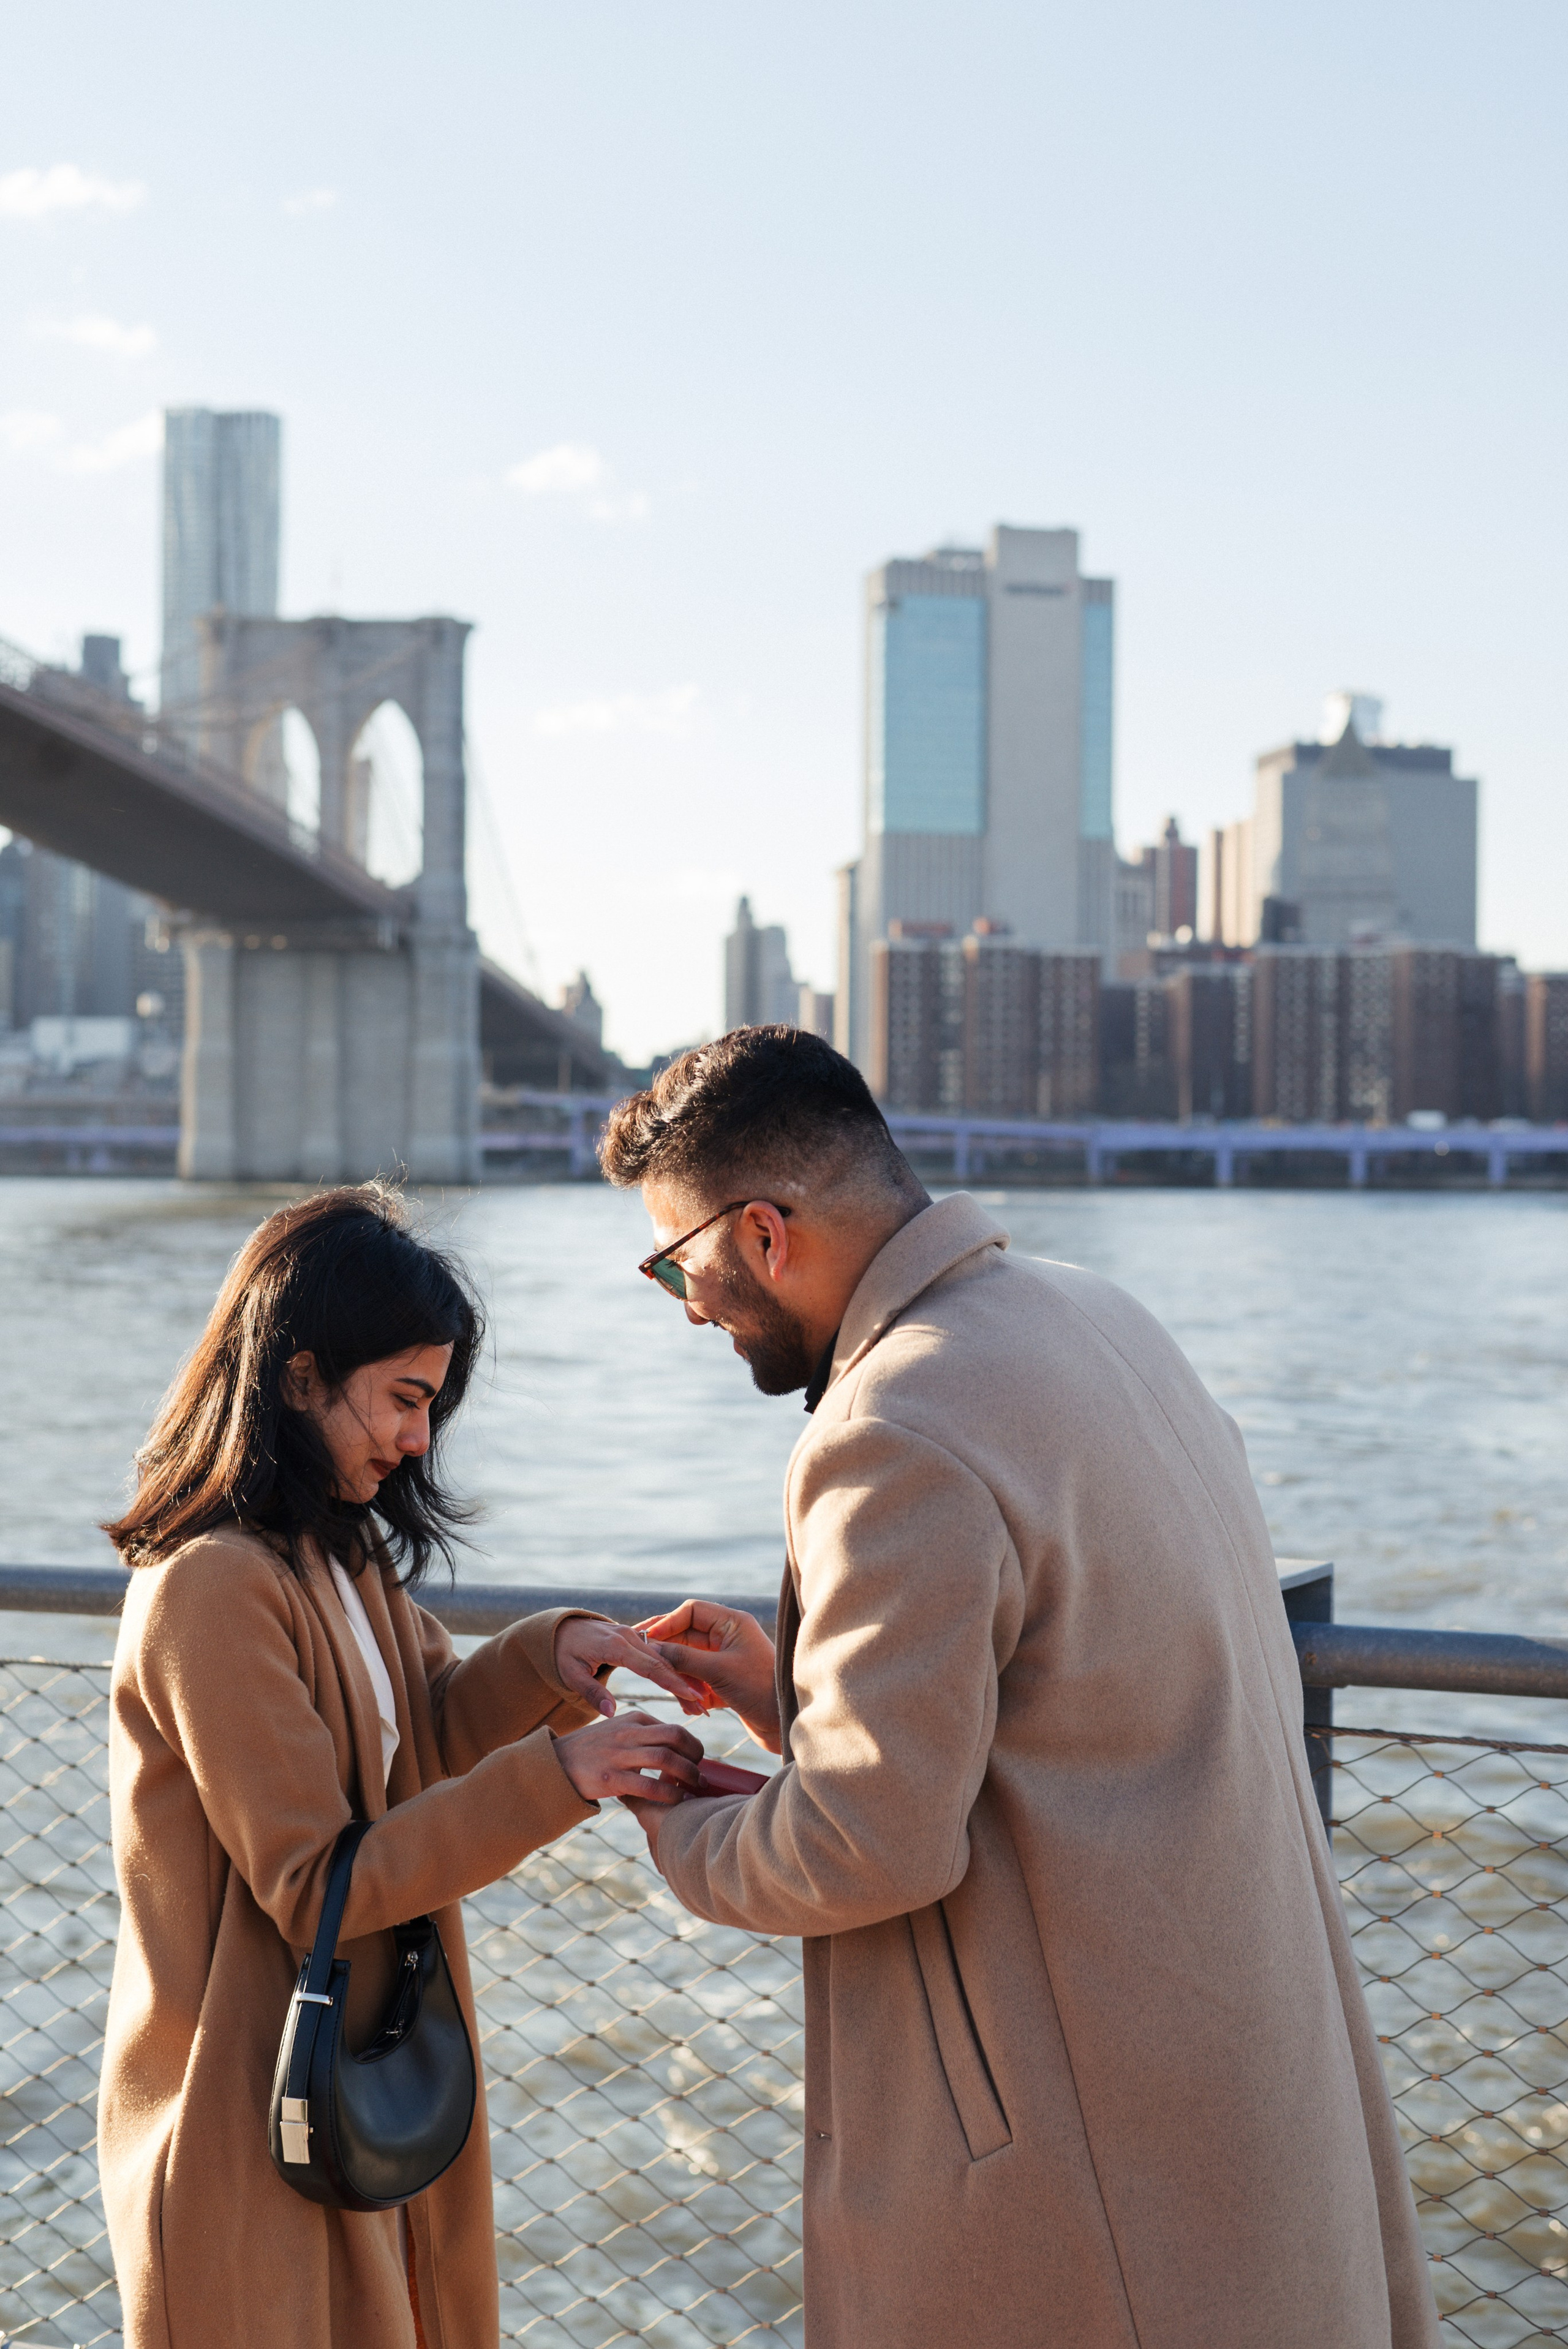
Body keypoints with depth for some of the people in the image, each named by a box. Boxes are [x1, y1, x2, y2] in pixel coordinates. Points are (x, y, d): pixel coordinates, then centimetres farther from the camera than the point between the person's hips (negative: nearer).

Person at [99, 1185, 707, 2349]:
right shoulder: (214, 1589, -24)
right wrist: (556, 1776, -28)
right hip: (251, 2128, -9)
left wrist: (548, 1657, -8)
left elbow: (425, 1730, 12)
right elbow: (316, 1888, -24)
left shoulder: (339, 1552, 7)